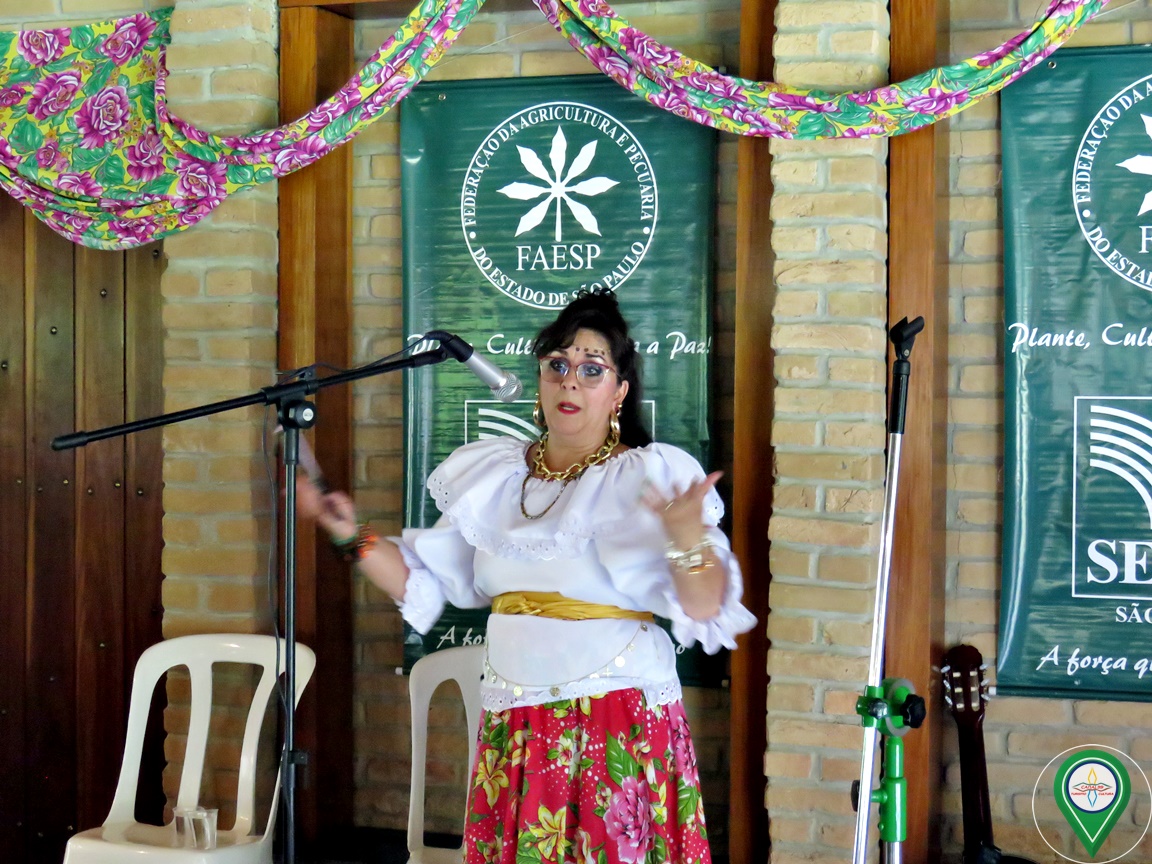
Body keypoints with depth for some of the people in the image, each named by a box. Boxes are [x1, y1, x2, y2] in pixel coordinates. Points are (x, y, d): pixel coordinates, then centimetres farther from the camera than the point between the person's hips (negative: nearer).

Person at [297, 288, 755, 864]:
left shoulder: (648, 477, -6)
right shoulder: (491, 477, 8)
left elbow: (703, 609, -15)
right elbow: (427, 583, 12)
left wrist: (687, 533, -33)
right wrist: (353, 538, 2)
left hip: (622, 727, -4)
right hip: (512, 727, 4)